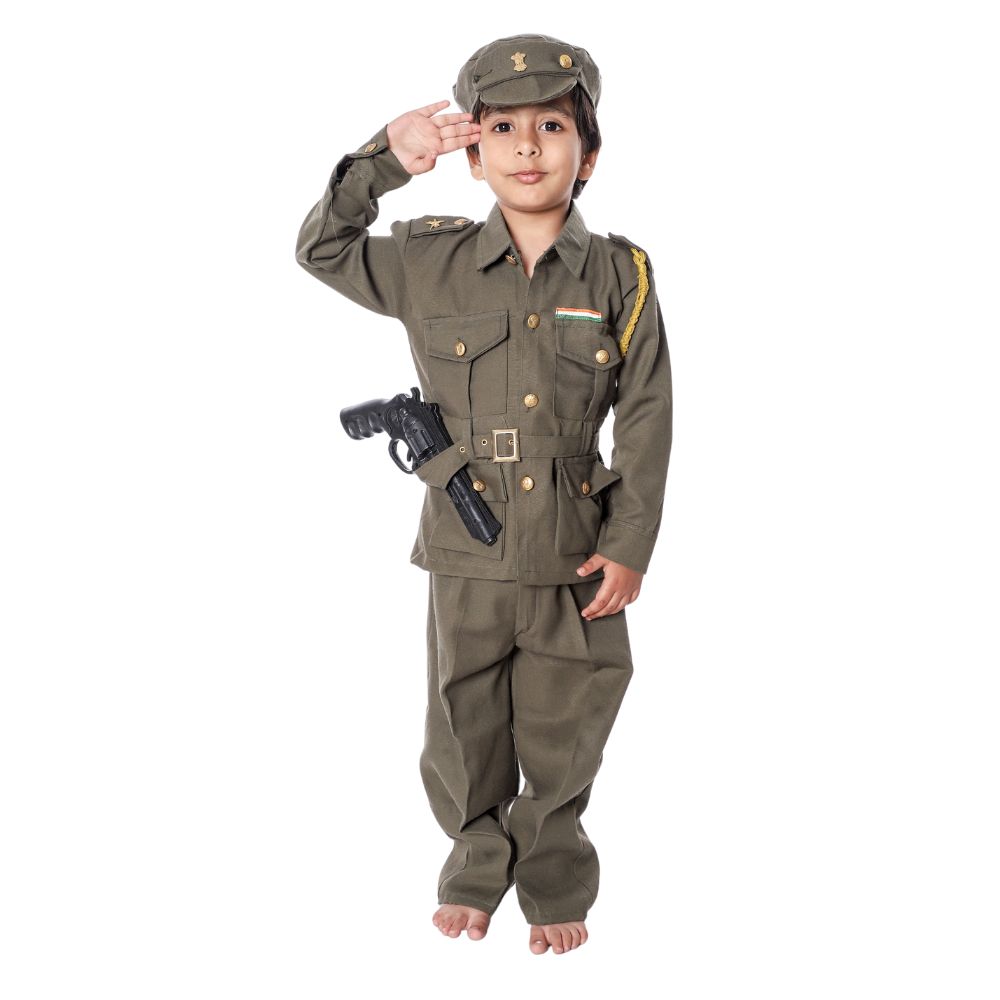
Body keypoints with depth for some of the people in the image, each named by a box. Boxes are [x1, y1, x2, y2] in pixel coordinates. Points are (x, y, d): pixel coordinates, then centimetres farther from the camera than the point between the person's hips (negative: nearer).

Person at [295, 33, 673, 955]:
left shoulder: (622, 276, -5)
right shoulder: (429, 264, -2)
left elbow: (646, 420, -2)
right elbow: (322, 249, 8)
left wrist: (630, 544, -5)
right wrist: (384, 160, -6)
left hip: (578, 555, -1)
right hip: (468, 553, 1)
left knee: (564, 740, 13)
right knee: (466, 733, 14)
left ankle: (555, 884, 34)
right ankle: (477, 870, 38)